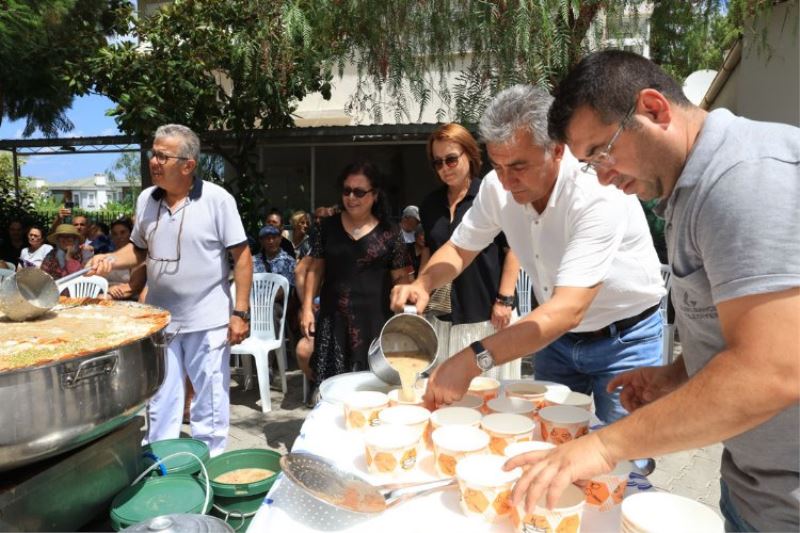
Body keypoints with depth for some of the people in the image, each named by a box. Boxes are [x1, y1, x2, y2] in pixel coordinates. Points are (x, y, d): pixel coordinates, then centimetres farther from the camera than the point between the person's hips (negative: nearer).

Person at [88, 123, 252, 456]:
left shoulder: (217, 199, -11)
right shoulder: (145, 199, 3)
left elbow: (242, 256, -11)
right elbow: (139, 249, 15)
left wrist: (240, 312, -14)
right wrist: (111, 260, -6)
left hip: (207, 320, -4)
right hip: (158, 318, 5)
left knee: (209, 403, 9)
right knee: (159, 402, 16)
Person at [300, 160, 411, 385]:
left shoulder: (389, 233, 0)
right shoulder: (327, 227, 6)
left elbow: (400, 277, 3)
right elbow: (315, 269, 11)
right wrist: (307, 308, 5)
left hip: (374, 319, -1)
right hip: (334, 318, 2)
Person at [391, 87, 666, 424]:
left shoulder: (599, 194, -30)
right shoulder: (498, 186, -13)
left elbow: (568, 310, -38)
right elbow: (460, 248, 2)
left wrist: (473, 360, -46)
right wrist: (422, 284, -19)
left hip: (623, 339, -4)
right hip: (557, 336, 5)